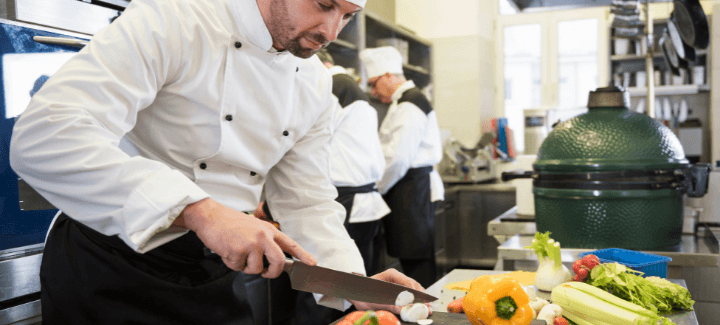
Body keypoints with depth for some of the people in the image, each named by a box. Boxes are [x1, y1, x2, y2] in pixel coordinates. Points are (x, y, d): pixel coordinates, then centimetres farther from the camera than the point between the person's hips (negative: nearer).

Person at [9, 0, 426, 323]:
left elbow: (309, 203, 4)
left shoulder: (316, 87, 1)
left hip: (216, 279, 6)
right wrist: (200, 211, -38)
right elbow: (43, 138, -30)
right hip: (110, 269, -5)